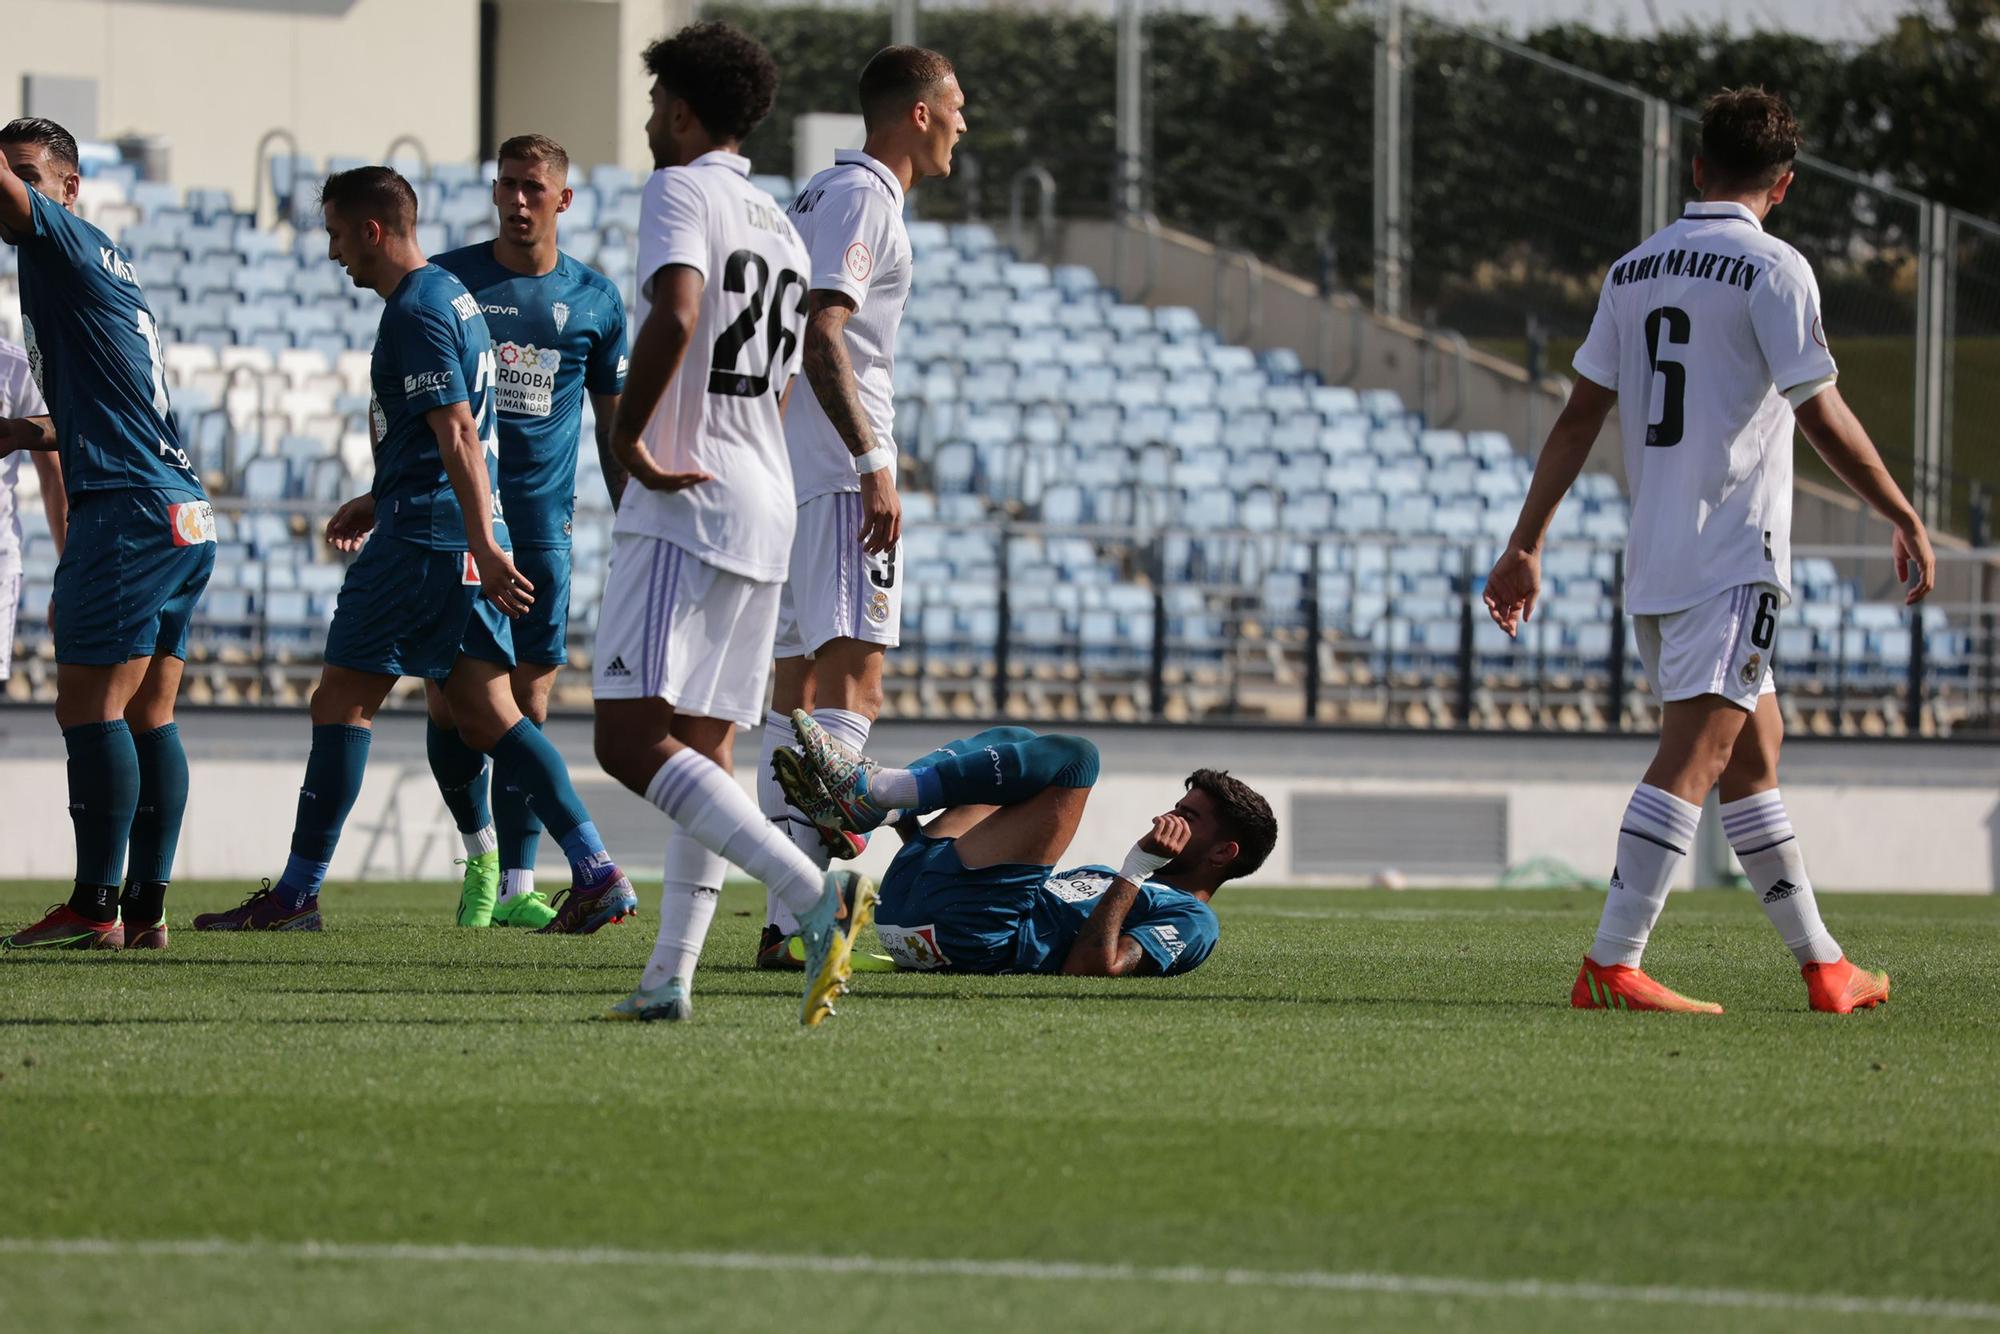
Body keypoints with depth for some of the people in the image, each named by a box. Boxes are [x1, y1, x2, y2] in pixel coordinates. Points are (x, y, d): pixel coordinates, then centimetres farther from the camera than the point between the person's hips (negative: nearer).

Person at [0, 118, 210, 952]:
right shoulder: (106, 271, 23)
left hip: (129, 513, -10)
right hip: (184, 516, 10)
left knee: (90, 706, -10)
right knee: (148, 717, 8)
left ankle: (97, 906, -12)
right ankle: (147, 907, 7)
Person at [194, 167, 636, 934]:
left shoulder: (415, 312, -13)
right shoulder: (452, 296, 17)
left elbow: (456, 433, -22)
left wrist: (483, 546, -27)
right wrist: (381, 503, 31)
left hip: (423, 540, -9)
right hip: (465, 537, 9)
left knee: (341, 702, -2)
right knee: (487, 714, 7)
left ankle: (297, 894, 2)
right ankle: (597, 874, -3)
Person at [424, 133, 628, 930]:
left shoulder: (594, 299, 7)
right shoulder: (445, 281, 4)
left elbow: (615, 421, 14)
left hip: (541, 524, 0)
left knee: (527, 705, -3)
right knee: (448, 703, -3)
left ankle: (516, 884, 0)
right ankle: (480, 852, 18)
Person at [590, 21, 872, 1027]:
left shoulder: (680, 193, -7)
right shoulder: (780, 228, 20)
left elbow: (675, 316, -26)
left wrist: (625, 437, -17)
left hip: (687, 500, -9)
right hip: (766, 506, 9)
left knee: (632, 741, -15)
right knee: (704, 747, 10)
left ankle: (814, 898, -29)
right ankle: (670, 976, 5)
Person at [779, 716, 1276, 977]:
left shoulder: (1193, 923, 7)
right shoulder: (1103, 878, 34)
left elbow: (1094, 966, -13)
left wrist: (1140, 865, -12)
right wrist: (906, 822, 33)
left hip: (971, 932, -9)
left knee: (1073, 756, -12)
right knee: (1013, 742, 25)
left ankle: (871, 788, -15)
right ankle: (866, 806, -2)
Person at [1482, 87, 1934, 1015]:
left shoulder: (1633, 270, 12)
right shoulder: (1771, 270, -8)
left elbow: (1580, 416, 12)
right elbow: (1822, 417, -10)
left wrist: (1526, 545, 14)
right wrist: (1905, 519, -1)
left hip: (1650, 557, 7)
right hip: (1732, 555, -7)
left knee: (1754, 750, 15)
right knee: (1693, 758, -11)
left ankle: (1822, 965, 20)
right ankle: (1612, 965, -21)